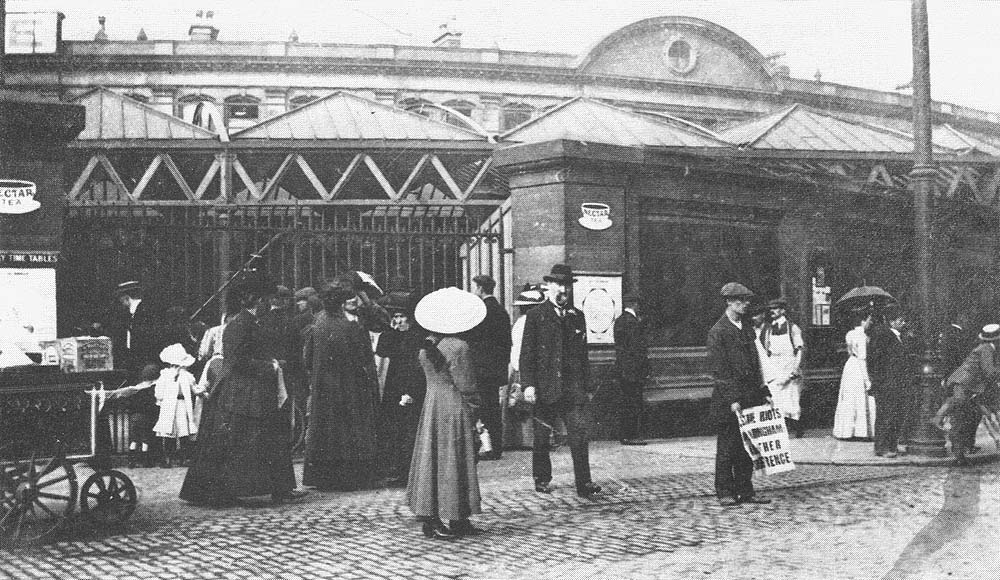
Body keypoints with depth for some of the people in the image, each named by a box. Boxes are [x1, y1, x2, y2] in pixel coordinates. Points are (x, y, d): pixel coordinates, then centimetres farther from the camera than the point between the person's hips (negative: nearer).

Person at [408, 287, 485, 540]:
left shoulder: (426, 347, 5)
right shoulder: (459, 348, -17)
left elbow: (430, 377, 11)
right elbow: (466, 385, -14)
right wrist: (474, 405, -2)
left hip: (431, 404, 7)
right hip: (455, 408, -7)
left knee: (431, 460, 10)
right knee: (453, 462, 0)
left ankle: (429, 518, 13)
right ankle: (456, 520, 5)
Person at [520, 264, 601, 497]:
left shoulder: (577, 316, 13)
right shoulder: (535, 315, 1)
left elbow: (583, 353, 16)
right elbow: (526, 353, -3)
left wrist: (586, 386, 12)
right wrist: (528, 385, -11)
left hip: (574, 388, 2)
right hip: (545, 387, -2)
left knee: (579, 433, -6)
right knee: (542, 437, 7)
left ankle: (584, 482, -4)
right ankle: (542, 480, 21)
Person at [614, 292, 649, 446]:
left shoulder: (618, 321, 12)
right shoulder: (633, 322, -15)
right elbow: (638, 348, -17)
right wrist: (645, 369, -13)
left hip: (621, 368, 9)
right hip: (633, 369, -9)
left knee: (626, 403, 13)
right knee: (634, 403, -4)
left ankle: (624, 434, 16)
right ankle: (632, 436, -2)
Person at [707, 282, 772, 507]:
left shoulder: (747, 330, 15)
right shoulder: (718, 332, -9)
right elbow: (718, 370, -12)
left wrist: (763, 392, 12)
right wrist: (732, 399, -17)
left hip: (750, 397, 7)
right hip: (727, 400, -7)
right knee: (727, 446, 0)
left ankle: (745, 491, 15)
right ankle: (725, 492, 7)